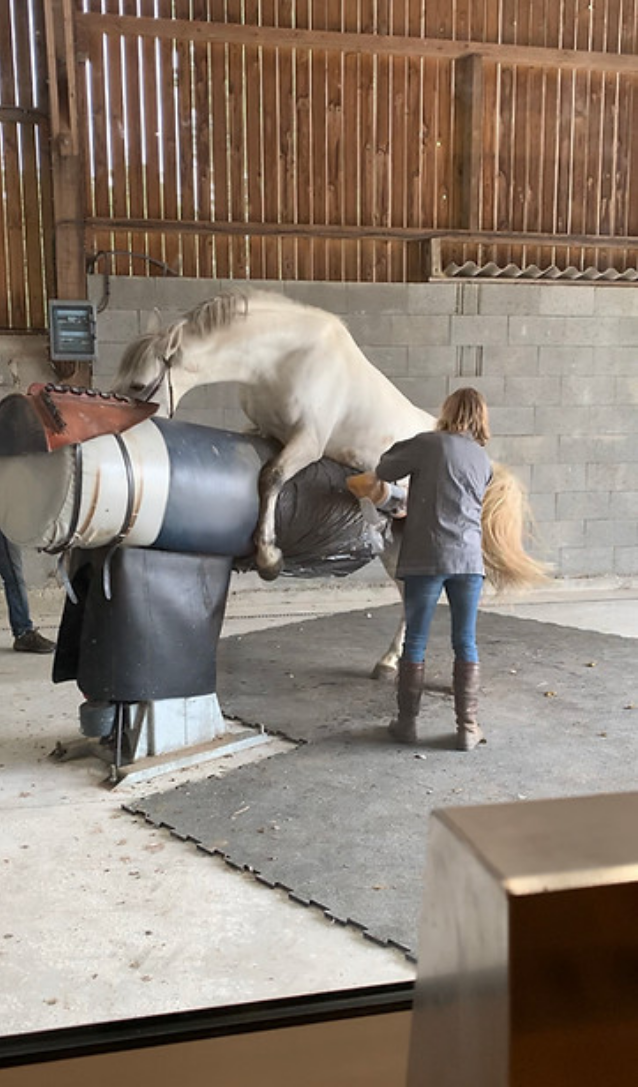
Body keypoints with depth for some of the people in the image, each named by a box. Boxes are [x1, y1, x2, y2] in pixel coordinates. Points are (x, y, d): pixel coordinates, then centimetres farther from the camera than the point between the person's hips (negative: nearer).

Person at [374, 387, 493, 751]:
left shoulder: (429, 444, -3)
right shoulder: (484, 461, 12)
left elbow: (384, 472, 4)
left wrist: (402, 448, 22)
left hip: (426, 559, -3)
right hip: (469, 559, 3)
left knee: (415, 642, 7)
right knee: (466, 645, 10)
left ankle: (407, 722, 16)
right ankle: (468, 728, 12)